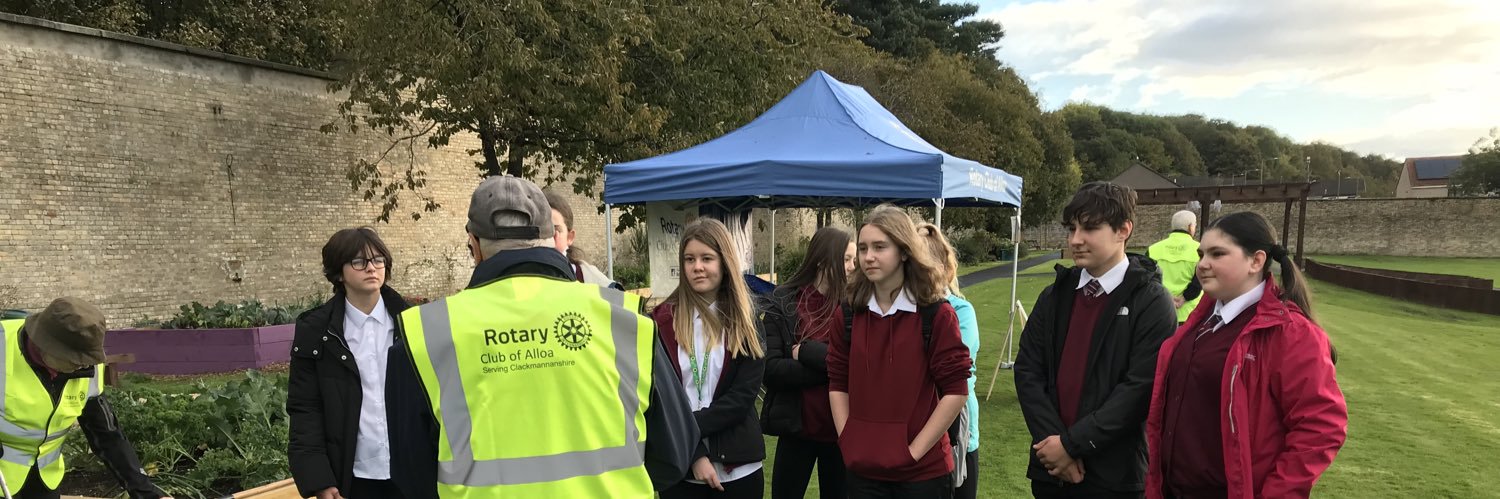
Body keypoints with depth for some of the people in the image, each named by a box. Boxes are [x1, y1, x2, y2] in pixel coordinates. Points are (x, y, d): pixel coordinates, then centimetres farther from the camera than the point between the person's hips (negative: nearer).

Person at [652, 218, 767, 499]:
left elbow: (744, 395, -6)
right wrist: (695, 453, -14)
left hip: (737, 467, 1)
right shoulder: (663, 320, -2)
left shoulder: (745, 321, 2)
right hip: (679, 468, -1)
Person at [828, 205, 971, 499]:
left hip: (923, 471, -3)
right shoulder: (851, 312, 3)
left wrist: (915, 450, -11)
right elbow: (838, 382, 9)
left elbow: (955, 390, -10)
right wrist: (848, 442, 0)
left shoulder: (936, 312, -9)